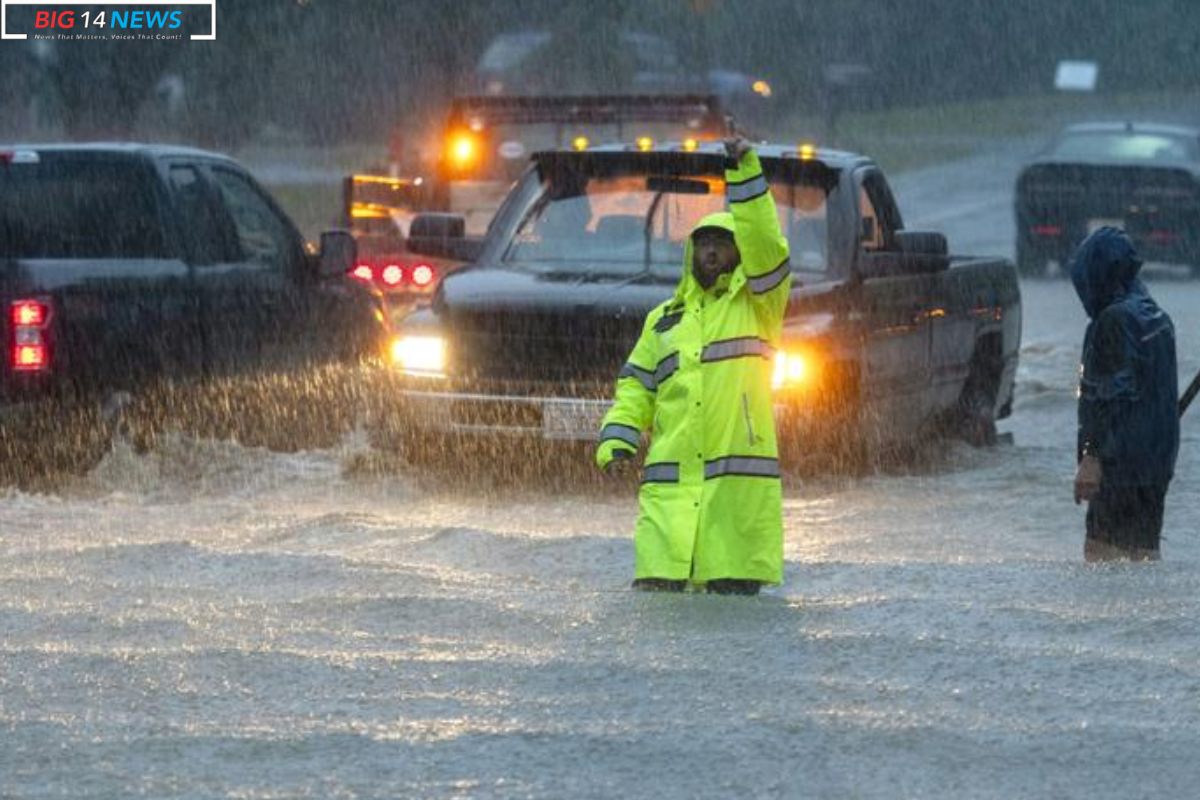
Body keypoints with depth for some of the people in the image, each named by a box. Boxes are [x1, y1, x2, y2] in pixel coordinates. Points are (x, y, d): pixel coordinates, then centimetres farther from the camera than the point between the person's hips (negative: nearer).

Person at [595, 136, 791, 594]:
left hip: (739, 475, -3)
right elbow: (636, 387, 22)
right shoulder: (664, 320, 24)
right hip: (670, 479, 3)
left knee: (734, 588, -6)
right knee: (656, 587, -6)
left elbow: (764, 244, -7)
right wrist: (617, 440, 4)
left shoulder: (756, 305, 10)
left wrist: (746, 174, -15)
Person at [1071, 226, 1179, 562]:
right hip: (1158, 459, 10)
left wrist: (1092, 458, -20)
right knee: (1143, 549, 12)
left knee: (1102, 548, -9)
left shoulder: (1115, 321, -16)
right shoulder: (1156, 317, 14)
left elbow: (1111, 397, -21)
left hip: (1123, 462, -10)